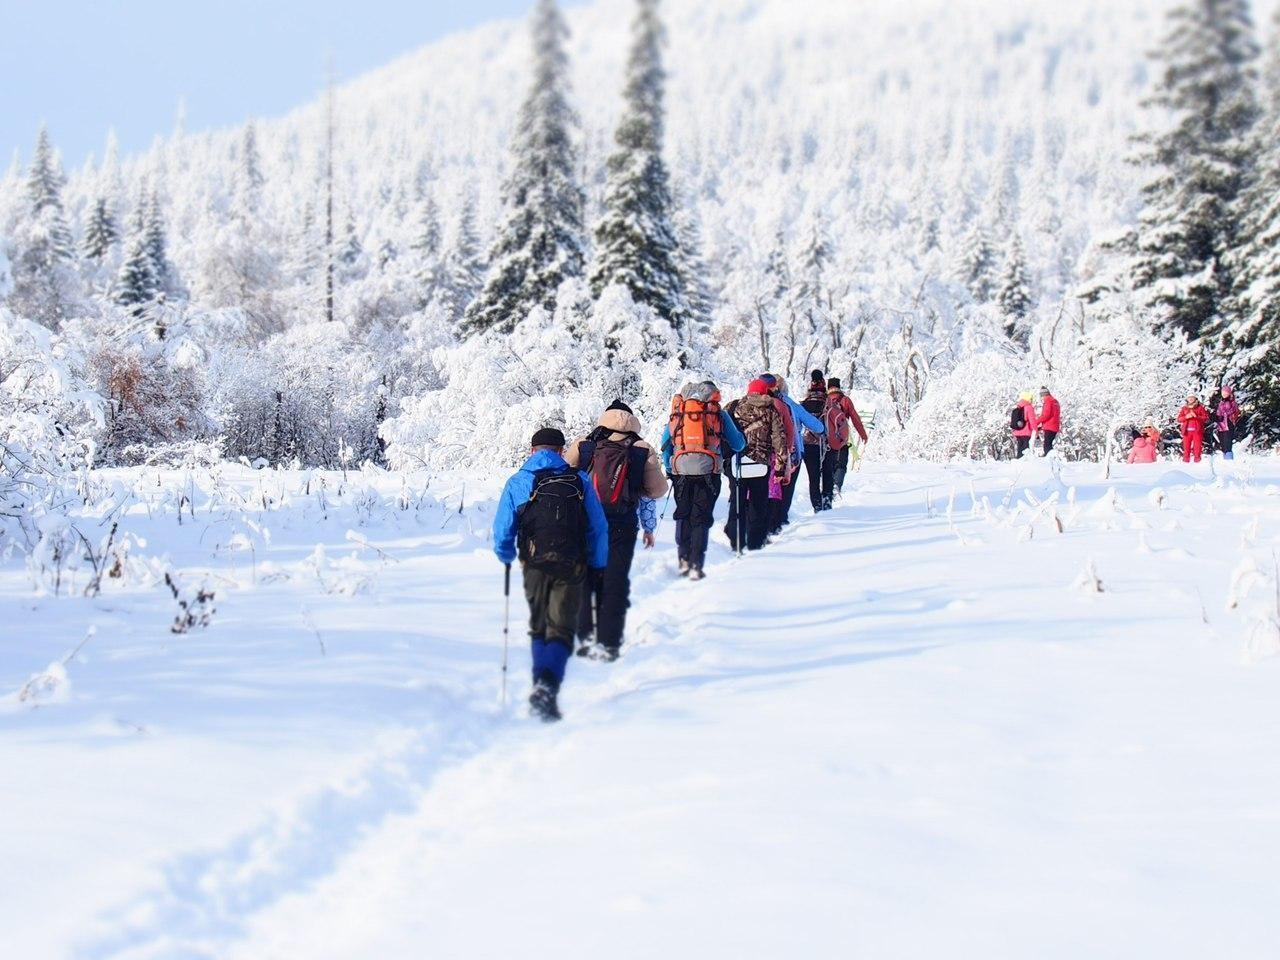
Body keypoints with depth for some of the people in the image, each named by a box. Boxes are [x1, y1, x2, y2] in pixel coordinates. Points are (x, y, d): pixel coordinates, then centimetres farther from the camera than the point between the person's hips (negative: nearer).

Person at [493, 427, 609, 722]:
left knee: (539, 629, 19)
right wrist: (598, 566, 16)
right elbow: (599, 528, 5)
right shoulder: (580, 481, 6)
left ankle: (542, 689, 17)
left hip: (535, 565, 1)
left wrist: (507, 558, 23)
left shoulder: (517, 483, 4)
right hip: (571, 565, -1)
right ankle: (547, 686, -23)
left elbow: (503, 532, 2)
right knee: (561, 631, 0)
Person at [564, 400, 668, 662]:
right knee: (615, 583, 5)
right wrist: (649, 527, 17)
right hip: (622, 528, -1)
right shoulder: (643, 453, 2)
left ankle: (585, 638, 11)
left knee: (585, 580, 13)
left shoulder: (583, 447, 3)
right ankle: (608, 643, 3)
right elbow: (655, 492, 6)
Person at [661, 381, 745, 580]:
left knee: (682, 514, 18)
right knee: (701, 518, 3)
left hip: (681, 471, 2)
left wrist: (669, 470, 27)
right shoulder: (718, 414, 9)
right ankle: (696, 566, -5)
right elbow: (738, 444, 13)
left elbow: (665, 446, 17)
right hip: (708, 472, -2)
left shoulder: (676, 414, 16)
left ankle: (684, 561, 12)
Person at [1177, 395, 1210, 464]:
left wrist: (1196, 416, -14)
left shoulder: (1200, 408, 8)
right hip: (1187, 431, 2)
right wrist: (1186, 417, -10)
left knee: (1197, 445, -4)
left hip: (1197, 430, -2)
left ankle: (1197, 459, -2)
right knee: (1186, 445, -3)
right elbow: (1179, 419, 8)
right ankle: (1186, 459, -1)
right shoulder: (1184, 409, 15)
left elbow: (1205, 418, -1)